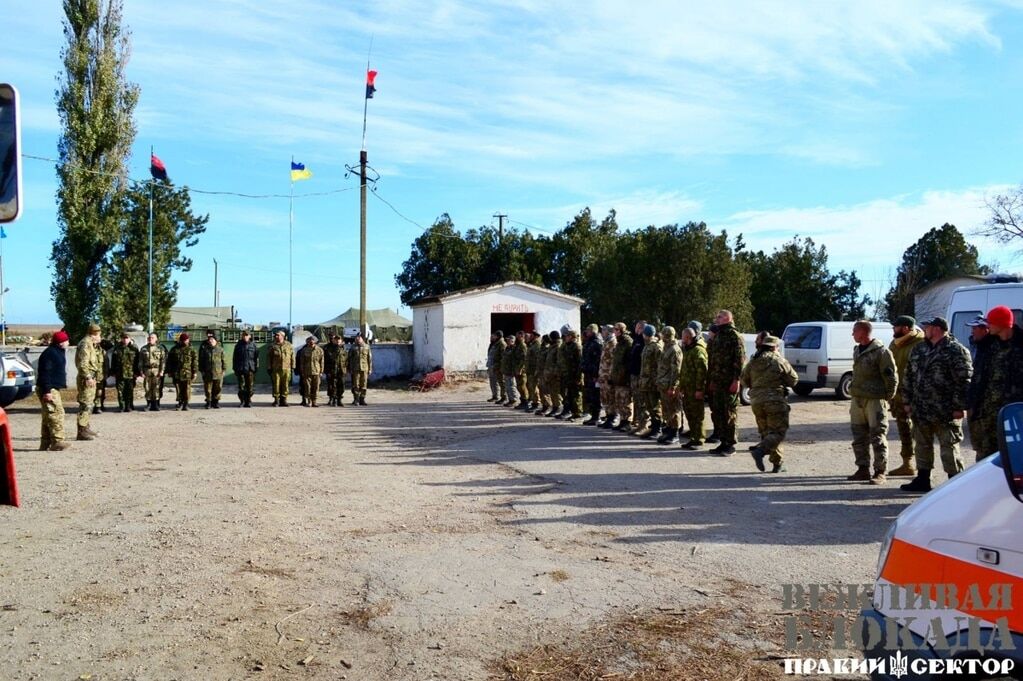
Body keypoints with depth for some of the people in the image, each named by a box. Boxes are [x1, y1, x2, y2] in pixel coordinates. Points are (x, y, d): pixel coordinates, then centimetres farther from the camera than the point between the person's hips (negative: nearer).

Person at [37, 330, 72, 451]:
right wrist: (46, 391, -26)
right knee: (57, 413, -13)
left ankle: (45, 445, 17)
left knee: (48, 416, 12)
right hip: (49, 390, -11)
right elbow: (44, 373, -22)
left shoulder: (58, 352, 18)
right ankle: (57, 441, -14)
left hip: (53, 389, 11)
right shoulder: (50, 353, -15)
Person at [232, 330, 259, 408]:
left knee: (249, 387, 0)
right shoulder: (238, 345, 8)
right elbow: (234, 358, 10)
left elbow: (256, 357, 6)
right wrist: (235, 369, 6)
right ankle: (242, 401, 8)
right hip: (240, 369, 1)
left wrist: (256, 368, 1)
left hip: (250, 369, -1)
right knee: (241, 386, -1)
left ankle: (248, 401, 8)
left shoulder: (253, 345, 5)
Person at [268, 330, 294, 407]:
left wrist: (293, 367, 3)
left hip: (286, 369, 0)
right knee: (276, 385, -1)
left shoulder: (288, 345, 8)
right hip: (275, 369, 0)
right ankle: (276, 400, 7)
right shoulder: (272, 346, 7)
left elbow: (292, 356, 8)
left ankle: (283, 400, 10)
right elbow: (268, 357, 7)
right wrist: (269, 368, 0)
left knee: (285, 385, 2)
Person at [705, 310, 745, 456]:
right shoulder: (717, 336, 18)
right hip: (716, 382, 8)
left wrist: (736, 380, -19)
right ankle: (723, 442, 19)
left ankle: (730, 444, 4)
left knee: (729, 414, -3)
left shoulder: (734, 336, -8)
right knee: (717, 413, 10)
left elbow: (740, 359, -14)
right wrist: (710, 380, 18)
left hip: (729, 383, -8)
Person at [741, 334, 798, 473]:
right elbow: (793, 380, 1)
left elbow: (743, 379, 14)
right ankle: (760, 450, -24)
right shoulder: (779, 360, -5)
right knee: (778, 432, -2)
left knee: (766, 432, 14)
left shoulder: (753, 361, 8)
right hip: (775, 401, -5)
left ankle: (778, 463, 15)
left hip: (756, 401, 5)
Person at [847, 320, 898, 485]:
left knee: (878, 437, -3)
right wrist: (854, 390, 16)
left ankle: (880, 472, 3)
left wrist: (888, 398, -7)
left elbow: (892, 378, -10)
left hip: (875, 400, -8)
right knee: (859, 437, 12)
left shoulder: (881, 352, -12)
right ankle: (863, 469, 21)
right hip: (857, 399, 8)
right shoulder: (857, 350, 14)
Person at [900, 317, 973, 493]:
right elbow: (909, 376, 18)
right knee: (922, 445, 15)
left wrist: (959, 406, -17)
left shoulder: (956, 351, -9)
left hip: (946, 412, -7)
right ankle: (922, 480, 25)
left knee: (949, 446, -2)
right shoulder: (919, 350, 13)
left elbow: (964, 381, -13)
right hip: (921, 410, 8)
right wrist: (908, 401, 14)